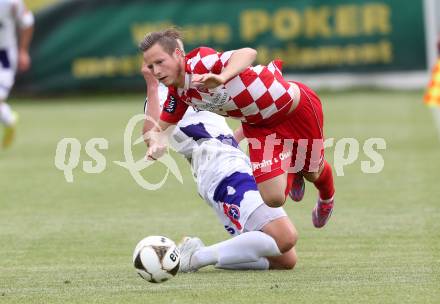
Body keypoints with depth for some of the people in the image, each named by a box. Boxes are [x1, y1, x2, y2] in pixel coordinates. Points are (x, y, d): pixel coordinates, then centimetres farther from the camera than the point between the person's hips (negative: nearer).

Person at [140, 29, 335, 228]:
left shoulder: (199, 63, -32)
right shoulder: (178, 94, -9)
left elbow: (248, 54, -46)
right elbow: (159, 129, 1)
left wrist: (221, 78, -64)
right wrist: (156, 143, -23)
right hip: (258, 127, 5)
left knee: (313, 172, 17)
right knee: (273, 198, -7)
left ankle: (327, 197, 56)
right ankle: (292, 174, 30)